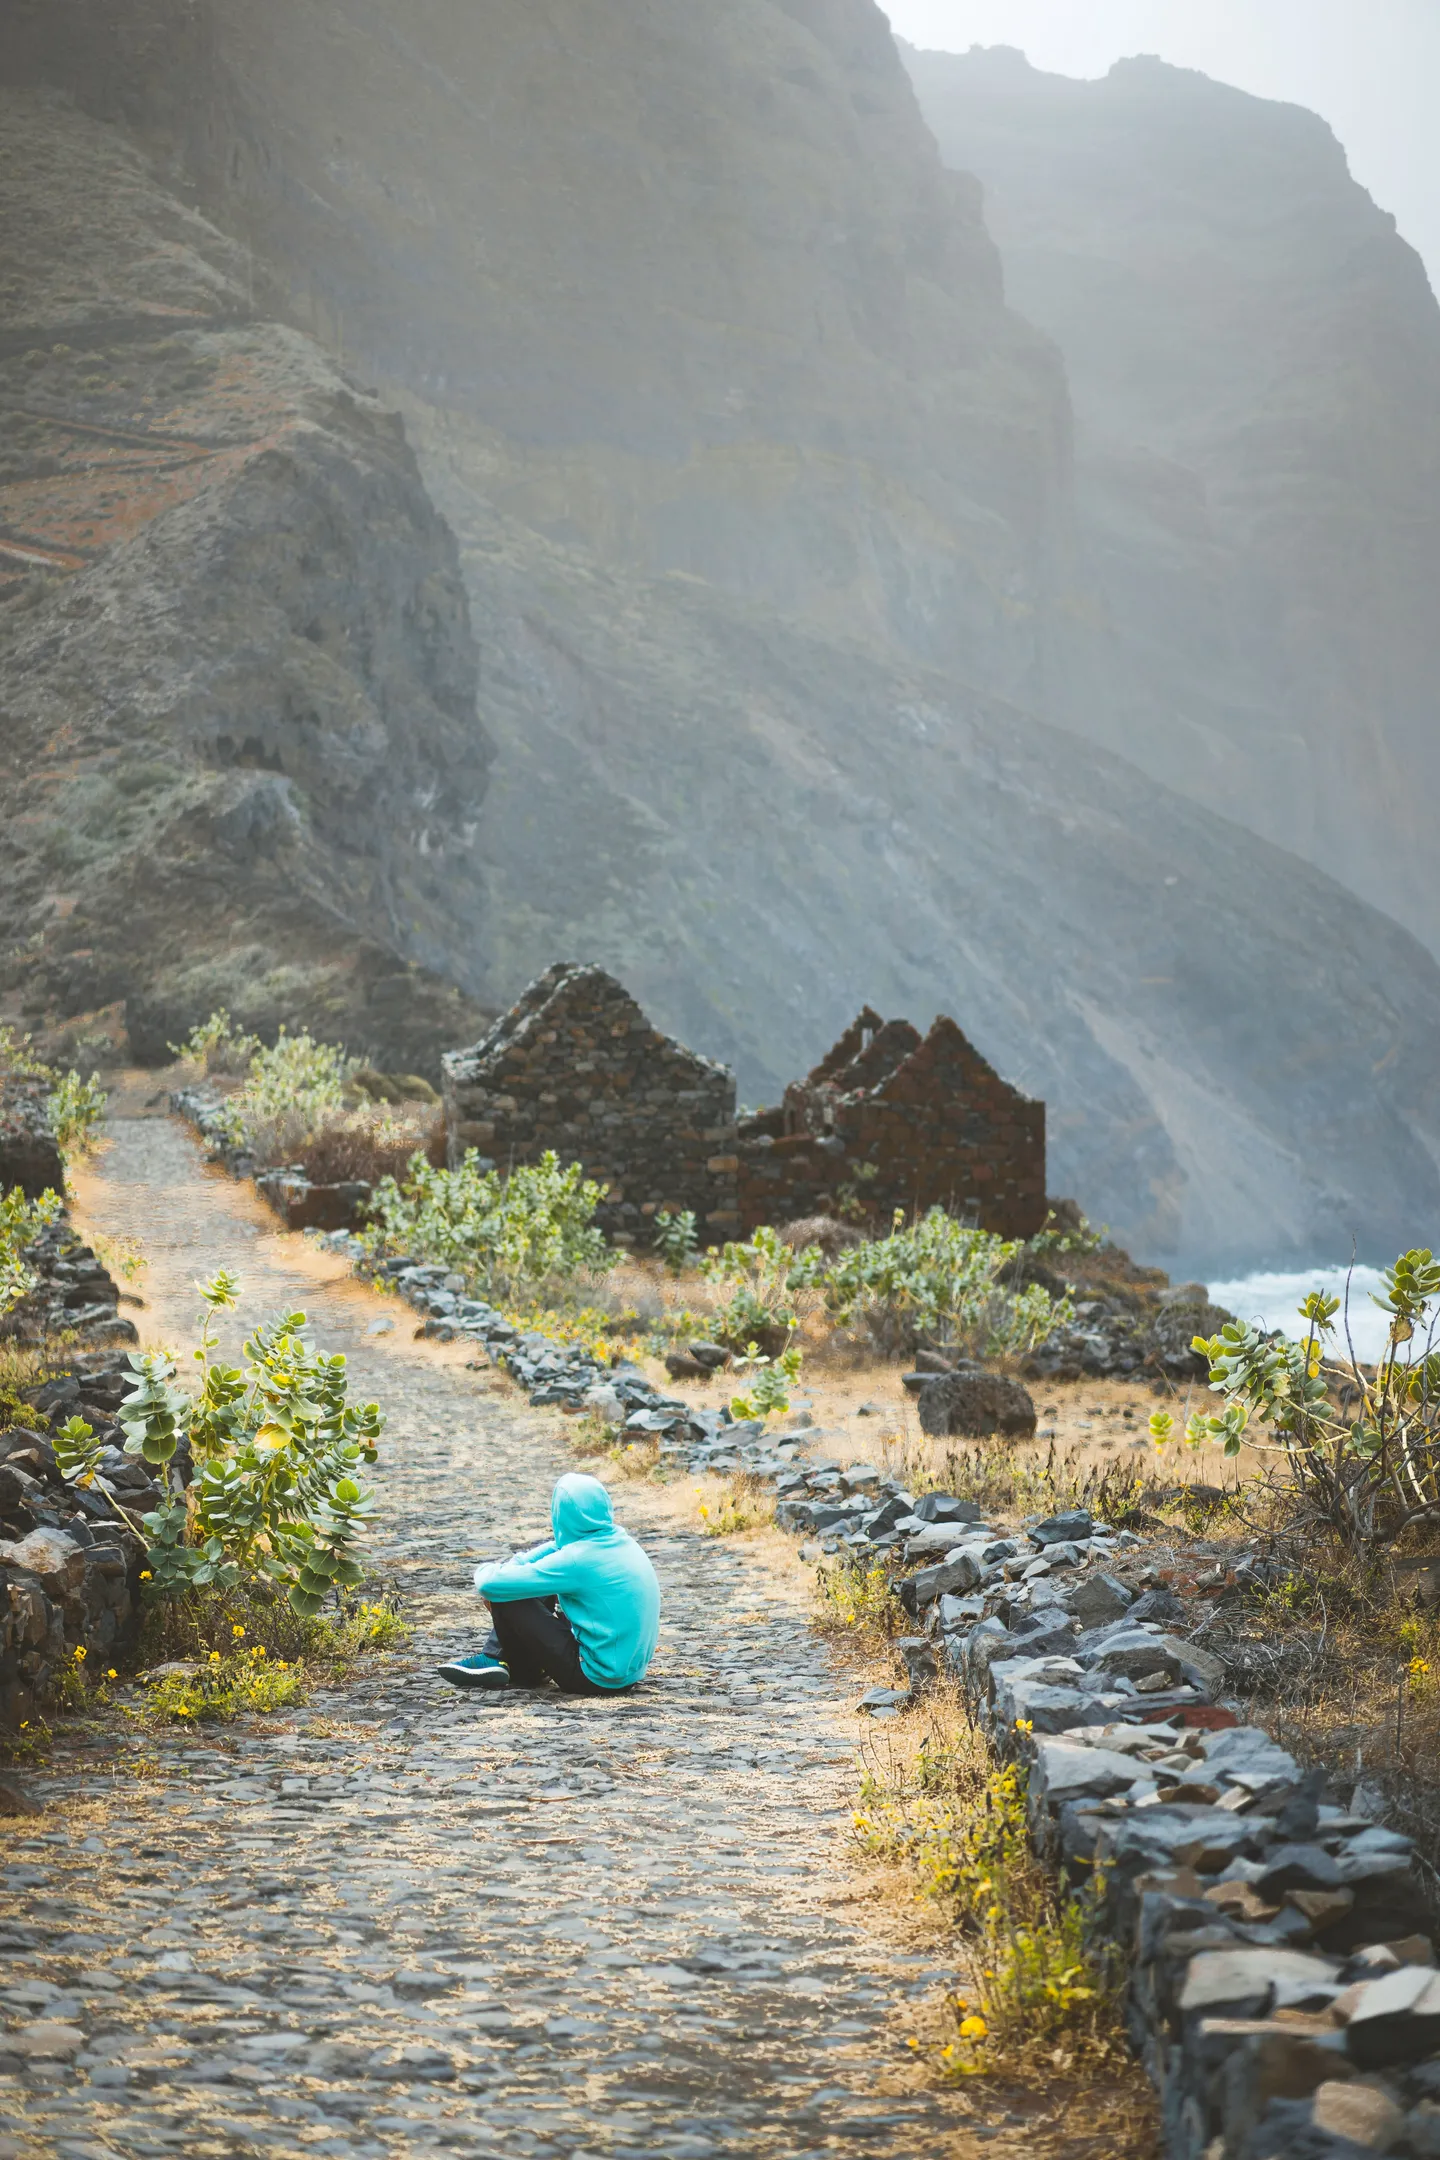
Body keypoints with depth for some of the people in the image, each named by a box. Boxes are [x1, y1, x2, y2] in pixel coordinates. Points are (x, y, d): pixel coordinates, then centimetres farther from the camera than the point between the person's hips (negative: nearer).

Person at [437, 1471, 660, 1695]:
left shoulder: (576, 1561, -23)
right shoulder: (620, 1540, 1)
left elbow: (490, 1585, -19)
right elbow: (559, 1547, 20)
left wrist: (484, 1572, 5)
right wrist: (516, 1564, 5)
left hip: (598, 1679, -8)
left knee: (506, 1597, -4)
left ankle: (525, 1672, 19)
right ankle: (496, 1660, 24)